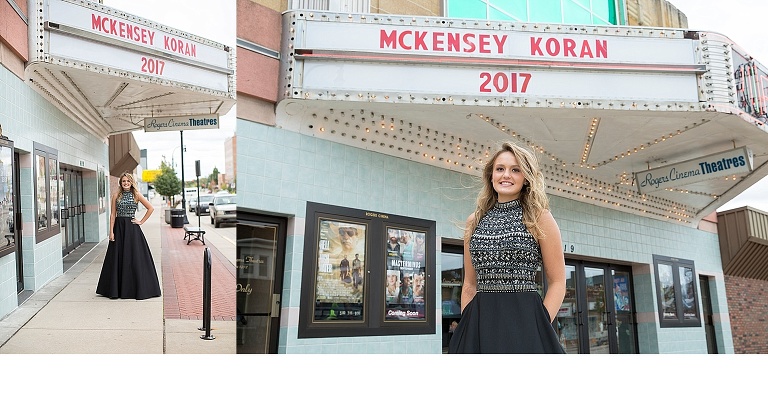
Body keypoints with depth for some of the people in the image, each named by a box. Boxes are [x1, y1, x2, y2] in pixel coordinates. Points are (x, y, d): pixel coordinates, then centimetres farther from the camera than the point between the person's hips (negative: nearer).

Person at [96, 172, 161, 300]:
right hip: (119, 227, 1)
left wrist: (141, 221, 0)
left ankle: (136, 289, 8)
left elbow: (151, 208, 3)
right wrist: (111, 231, -3)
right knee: (118, 258, 4)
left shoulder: (137, 195, 2)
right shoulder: (116, 196, 5)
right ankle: (116, 289, 12)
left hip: (132, 228, -1)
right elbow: (113, 215, 3)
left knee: (134, 258, 0)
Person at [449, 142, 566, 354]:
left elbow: (557, 283, -1)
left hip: (524, 322, -3)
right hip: (479, 323, 3)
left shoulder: (539, 218, 1)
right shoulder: (474, 221, 11)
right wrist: (466, 327, 5)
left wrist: (538, 328, -11)